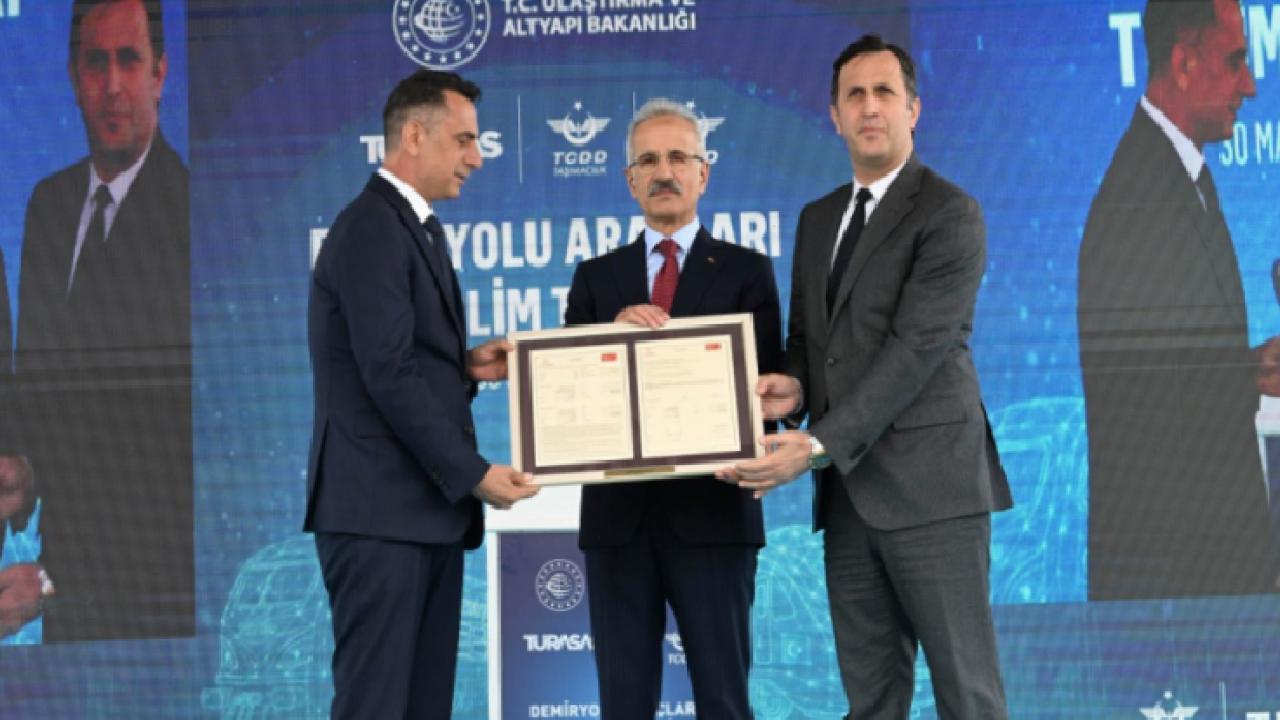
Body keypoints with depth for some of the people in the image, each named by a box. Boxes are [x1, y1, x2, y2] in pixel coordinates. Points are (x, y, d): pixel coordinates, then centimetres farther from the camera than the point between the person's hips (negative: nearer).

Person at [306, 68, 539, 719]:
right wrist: (474, 473, -16)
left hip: (428, 507, 10)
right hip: (379, 508, -10)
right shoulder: (370, 228, -13)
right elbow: (388, 375, -20)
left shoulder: (418, 226, 19)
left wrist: (466, 365, 3)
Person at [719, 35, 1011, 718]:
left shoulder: (949, 212, -6)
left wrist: (818, 444, -21)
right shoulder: (817, 218, 17)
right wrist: (794, 387, -2)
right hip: (847, 489, 7)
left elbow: (916, 347, -15)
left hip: (926, 481, -7)